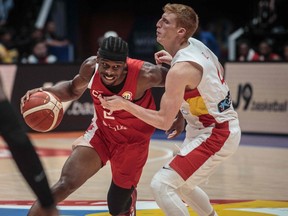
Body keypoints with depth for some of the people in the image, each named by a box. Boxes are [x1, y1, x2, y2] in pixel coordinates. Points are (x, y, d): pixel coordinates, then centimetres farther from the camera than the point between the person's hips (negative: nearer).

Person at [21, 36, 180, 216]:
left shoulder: (144, 74, -30)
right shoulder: (91, 67, -19)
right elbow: (73, 90, 3)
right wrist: (46, 92, -15)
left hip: (132, 142, -2)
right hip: (101, 132, 2)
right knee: (64, 185, -18)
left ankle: (129, 194, 48)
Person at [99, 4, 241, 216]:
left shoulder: (180, 69, -24)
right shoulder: (196, 45, 1)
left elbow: (164, 121, -22)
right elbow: (218, 72, 22)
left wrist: (125, 105, -16)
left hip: (215, 135, -10)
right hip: (223, 125, 10)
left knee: (161, 185, -16)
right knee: (182, 185, 26)